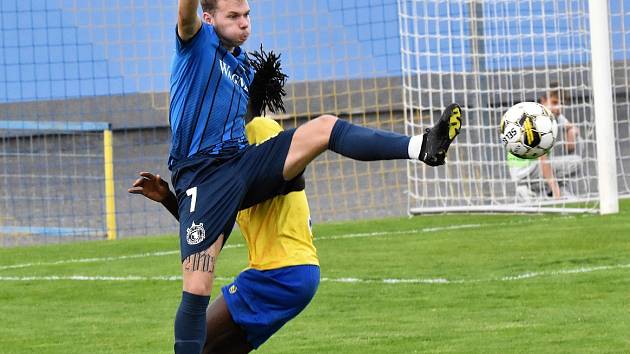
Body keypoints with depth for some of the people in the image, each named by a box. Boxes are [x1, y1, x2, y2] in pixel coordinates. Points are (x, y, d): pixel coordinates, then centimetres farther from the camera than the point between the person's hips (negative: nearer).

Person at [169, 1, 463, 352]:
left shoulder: (245, 68, 21)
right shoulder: (199, 41, 0)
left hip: (244, 163, 6)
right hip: (202, 175, -6)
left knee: (324, 127, -10)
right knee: (197, 290, -14)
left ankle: (424, 148, -23)